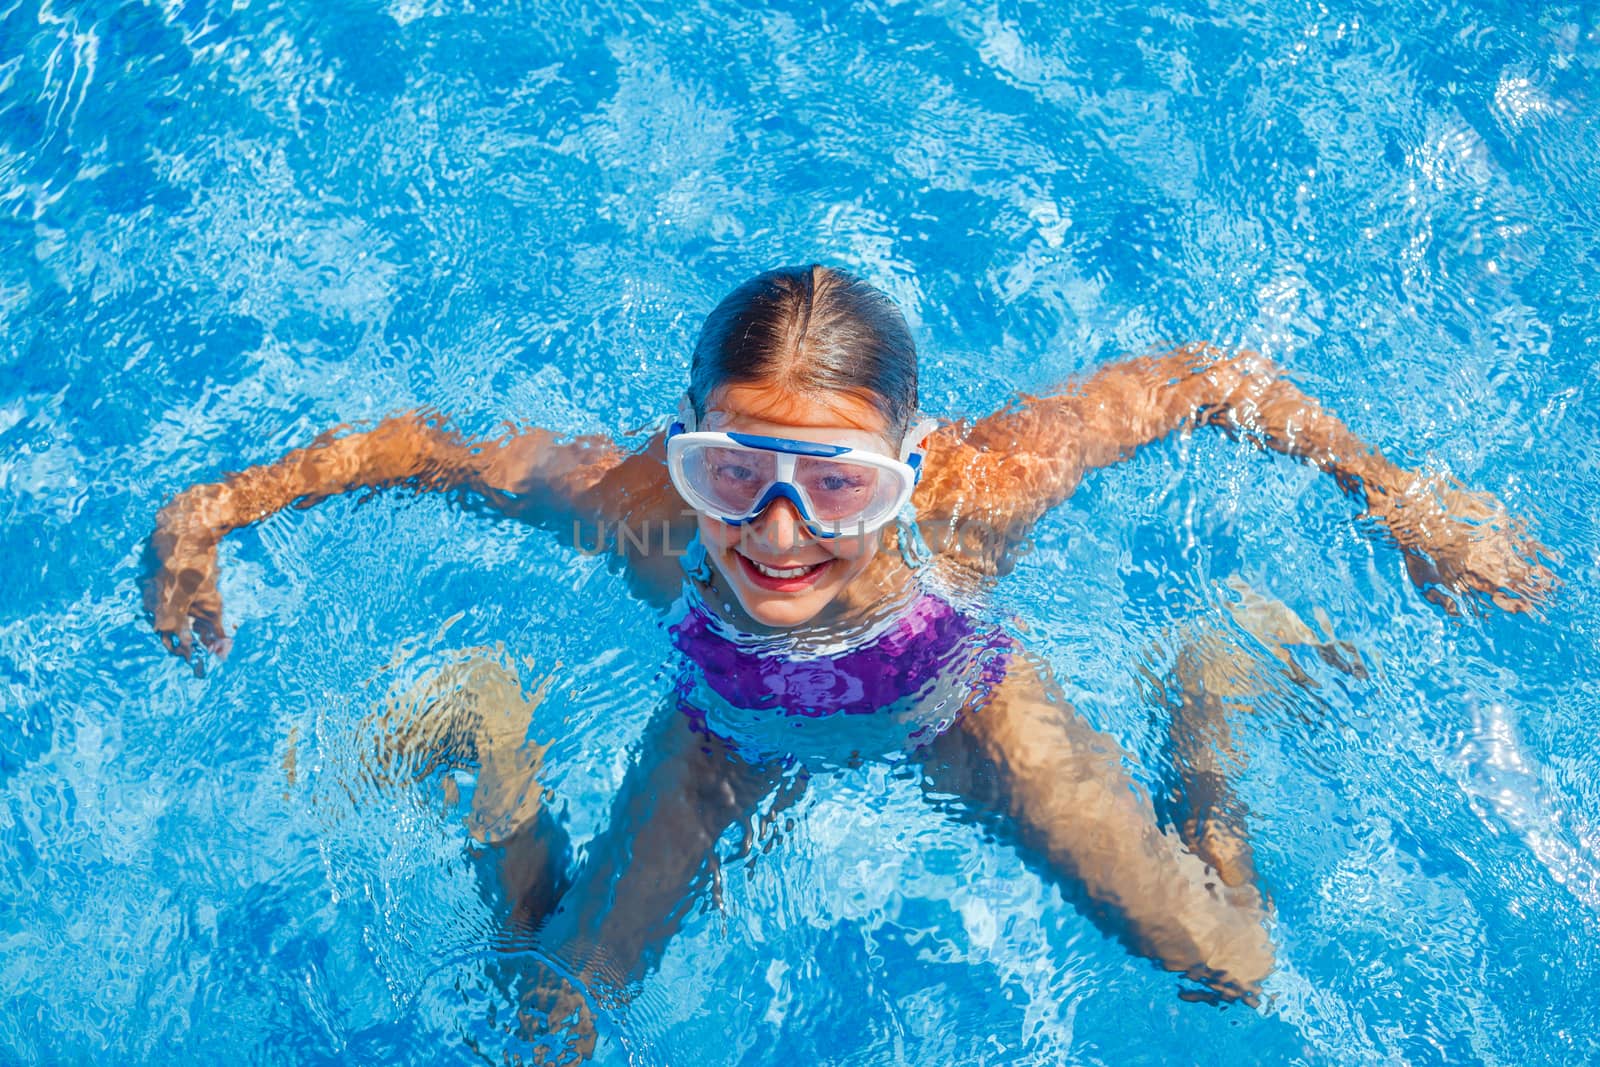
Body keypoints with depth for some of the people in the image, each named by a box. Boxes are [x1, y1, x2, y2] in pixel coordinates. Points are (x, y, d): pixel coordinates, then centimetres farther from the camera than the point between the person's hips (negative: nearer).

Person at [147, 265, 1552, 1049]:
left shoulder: (978, 491, -43)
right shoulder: (637, 509, -41)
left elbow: (1213, 378, -26)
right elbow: (417, 442, -23)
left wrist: (1396, 493, -21)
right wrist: (212, 511, -21)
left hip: (959, 708, 0)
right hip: (736, 730, 1)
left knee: (1229, 971, 4)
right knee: (553, 1009, 10)